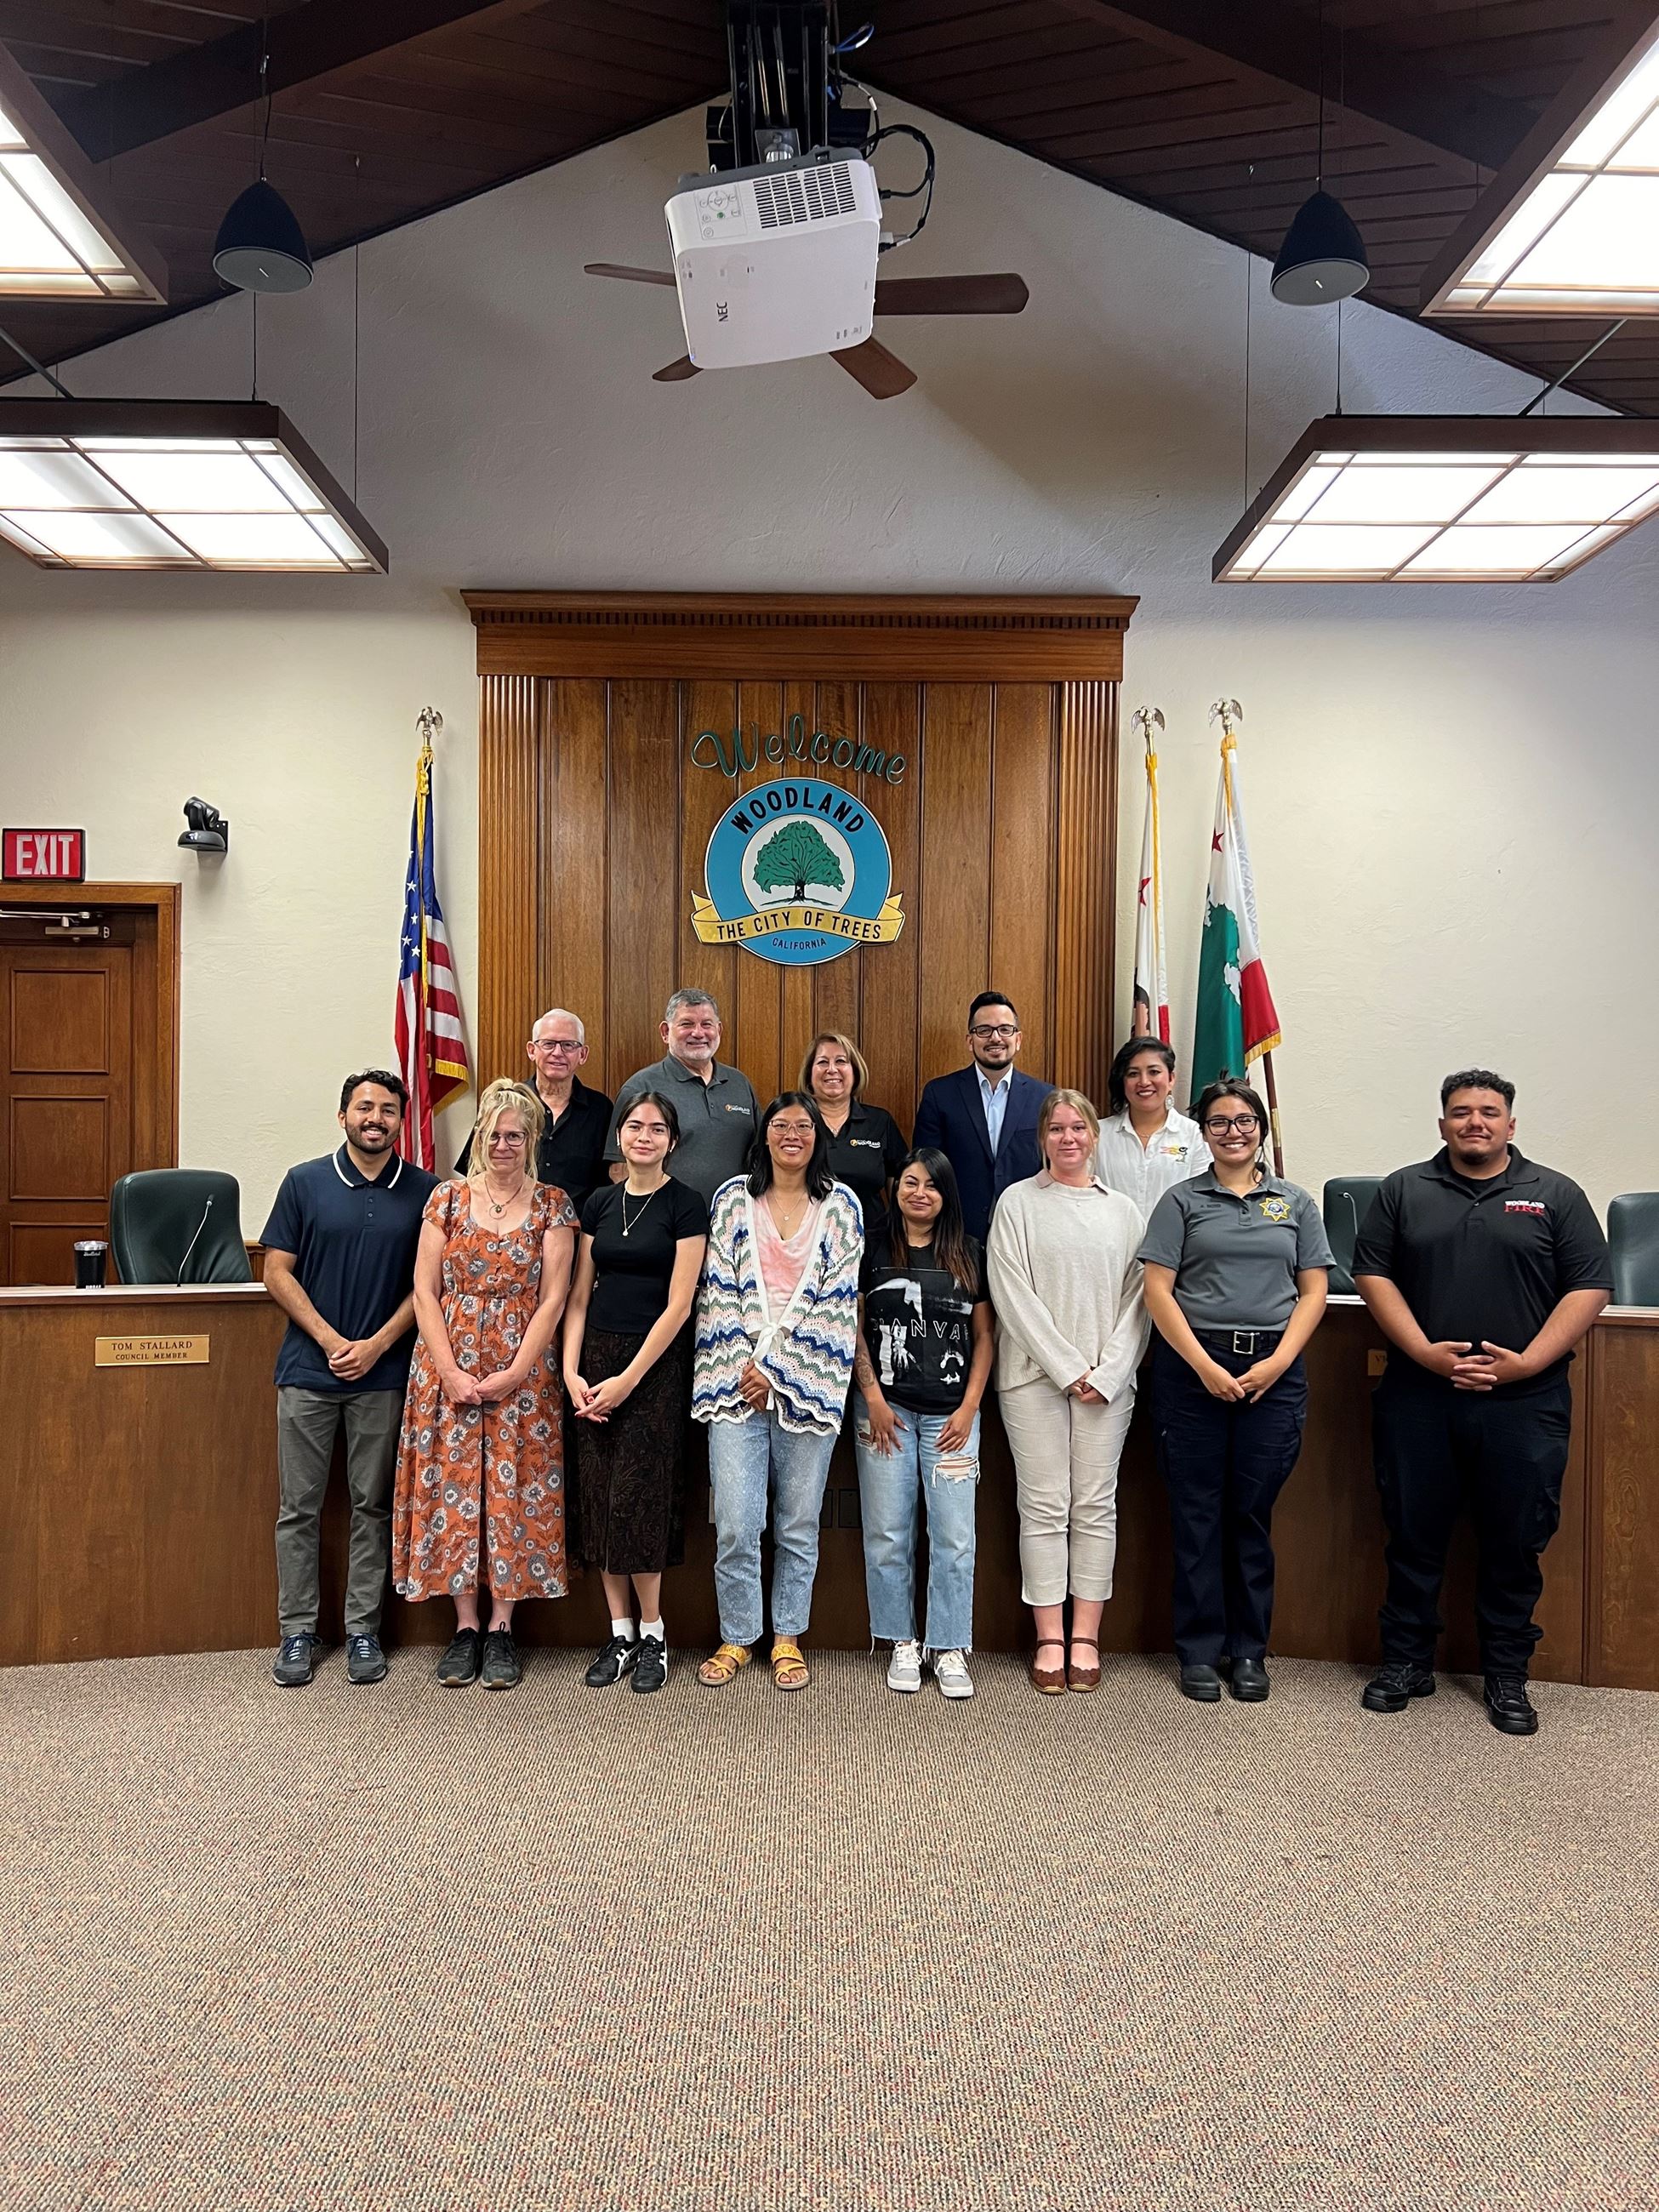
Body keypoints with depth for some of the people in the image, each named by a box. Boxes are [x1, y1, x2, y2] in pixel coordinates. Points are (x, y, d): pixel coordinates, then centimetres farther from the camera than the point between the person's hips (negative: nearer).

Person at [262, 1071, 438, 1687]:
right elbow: (277, 1272, 0)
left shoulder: (424, 1191, 1)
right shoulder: (305, 1182, 1)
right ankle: (297, 1631, 17)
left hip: (384, 1372, 0)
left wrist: (376, 1345, -9)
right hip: (308, 1368, 0)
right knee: (299, 1508, 5)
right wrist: (330, 1339, -9)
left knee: (372, 1507, 8)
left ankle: (363, 1630, 18)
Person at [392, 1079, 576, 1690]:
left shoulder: (552, 1205, 2)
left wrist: (515, 1374, -11)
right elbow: (425, 1290, 0)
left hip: (522, 1375, -1)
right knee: (452, 1487, 4)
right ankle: (465, 1625, 17)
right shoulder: (448, 1198, 4)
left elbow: (552, 1298, -3)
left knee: (513, 1492, 2)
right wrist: (450, 1371, -9)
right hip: (448, 1371, 1)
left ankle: (501, 1627, 15)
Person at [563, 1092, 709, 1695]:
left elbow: (678, 1305, -10)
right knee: (598, 1497, 5)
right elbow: (579, 1296, 9)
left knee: (639, 1498, -5)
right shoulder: (599, 1203, 9)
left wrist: (628, 1379, -13)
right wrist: (571, 1372, -3)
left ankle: (652, 1633, 11)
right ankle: (620, 1633, 16)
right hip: (596, 1356, 5)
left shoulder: (685, 1206, -5)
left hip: (656, 1362, -5)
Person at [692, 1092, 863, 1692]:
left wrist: (776, 1367, -7)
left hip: (809, 1383, 0)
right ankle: (736, 1638, 15)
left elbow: (836, 1300, -1)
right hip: (736, 1379, 0)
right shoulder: (732, 1199, 7)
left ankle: (787, 1638, 22)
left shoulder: (842, 1206, 5)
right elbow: (718, 1289, 3)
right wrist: (741, 1367, -7)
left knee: (799, 1523, 7)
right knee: (735, 1524, -3)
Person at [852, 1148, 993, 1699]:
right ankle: (902, 1644, 19)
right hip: (885, 1409, -1)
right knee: (888, 1534, 5)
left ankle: (949, 1649, 15)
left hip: (950, 1414, 1)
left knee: (954, 1535, 1)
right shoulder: (874, 1248, 3)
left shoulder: (967, 1253, 6)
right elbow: (855, 1328, 3)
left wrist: (969, 1406, -1)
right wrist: (872, 1396, -5)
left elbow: (983, 1335, 7)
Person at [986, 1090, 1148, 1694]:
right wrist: (1068, 1368, -11)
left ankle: (1086, 1637, 14)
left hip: (1107, 1380, 2)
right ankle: (1049, 1639, 9)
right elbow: (1012, 1294, -6)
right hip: (1035, 1374, -2)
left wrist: (1108, 1374, -6)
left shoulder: (1122, 1209, 10)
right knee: (1044, 1507, 0)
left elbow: (1137, 1298, 6)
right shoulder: (1018, 1202, 2)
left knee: (1096, 1507, 5)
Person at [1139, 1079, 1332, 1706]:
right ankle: (1200, 1650, 14)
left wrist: (1278, 1361, -7)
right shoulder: (1181, 1201, 4)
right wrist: (1205, 1365, -11)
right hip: (1192, 1367, -1)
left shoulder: (1295, 1203, 11)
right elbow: (1157, 1289, -3)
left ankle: (1249, 1649, 19)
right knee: (1196, 1512, 3)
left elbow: (1313, 1291, 7)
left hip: (1273, 1370, 2)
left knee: (1253, 1513, 7)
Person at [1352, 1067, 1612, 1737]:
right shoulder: (1403, 1191, 7)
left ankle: (1507, 1674, 23)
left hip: (1524, 1402, 0)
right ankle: (1405, 1661, 22)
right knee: (1413, 1536, 8)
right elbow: (1373, 1274, 2)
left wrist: (1526, 1363, -12)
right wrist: (1425, 1352, -10)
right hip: (1418, 1398, 1)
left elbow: (1589, 1287, -1)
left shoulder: (1555, 1194, 4)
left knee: (1516, 1543, 8)